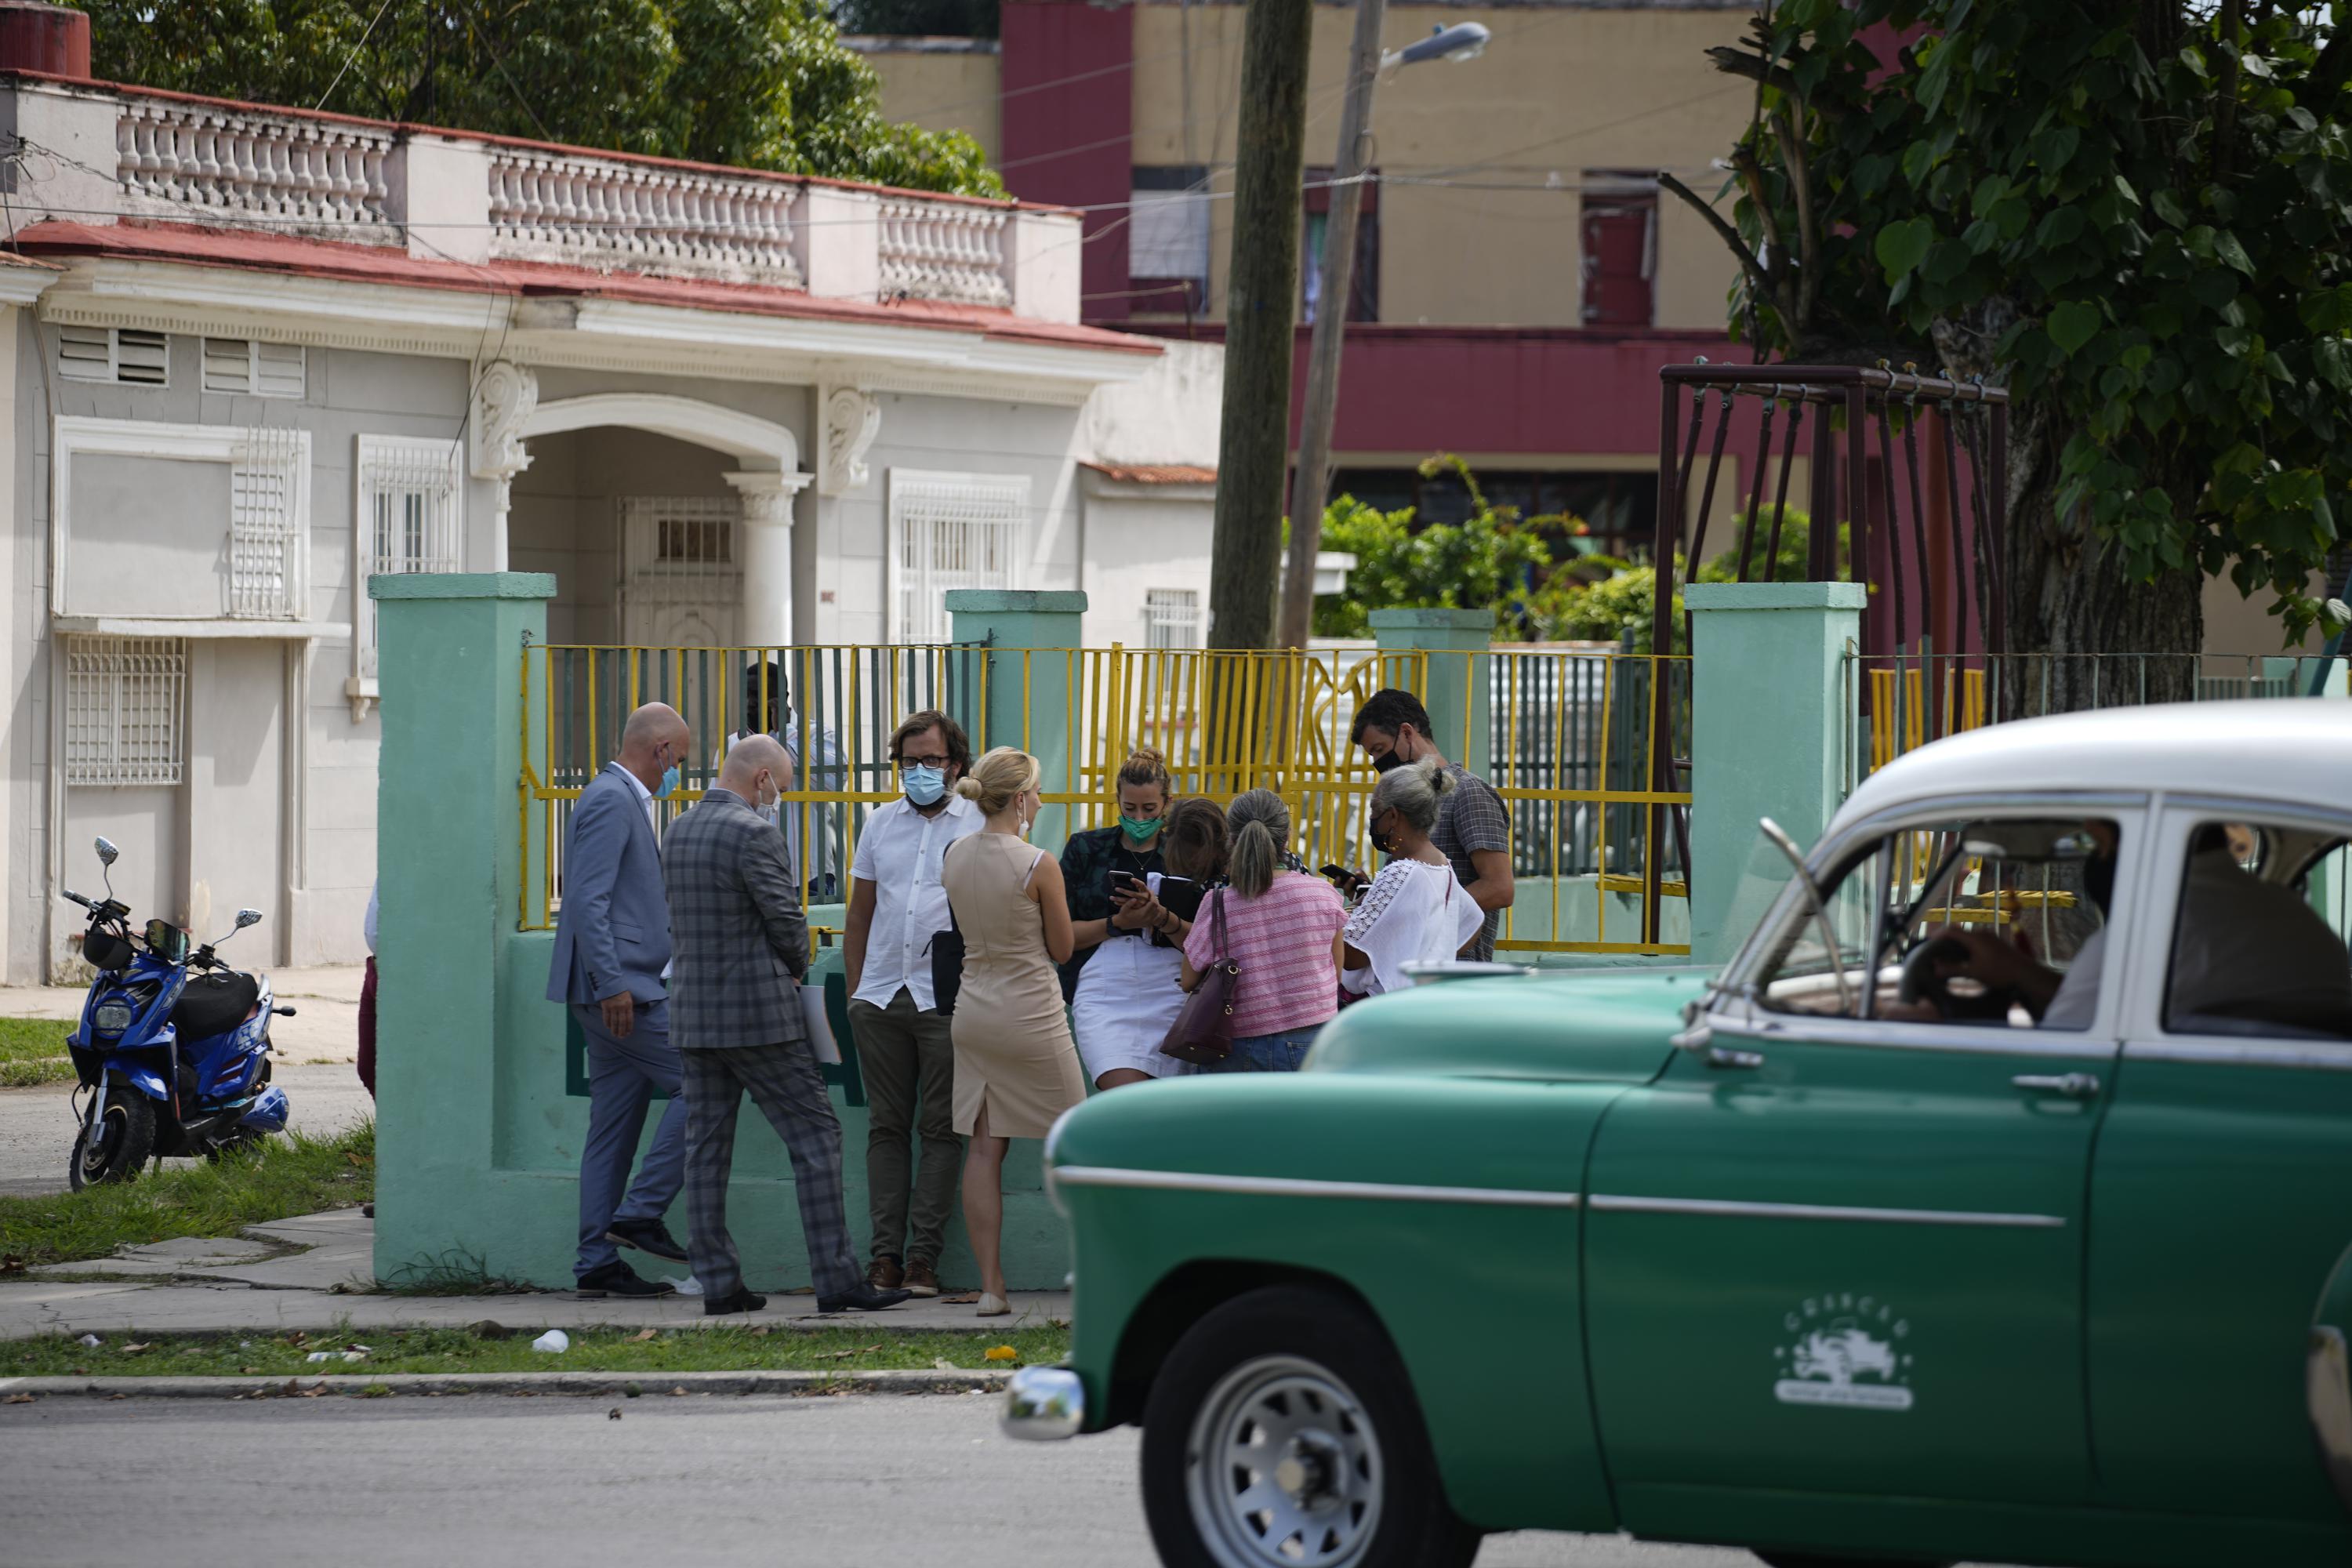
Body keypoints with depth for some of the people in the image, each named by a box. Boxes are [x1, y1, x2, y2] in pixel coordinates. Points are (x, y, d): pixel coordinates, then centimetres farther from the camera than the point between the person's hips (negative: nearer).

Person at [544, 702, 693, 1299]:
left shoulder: (626, 801, 20)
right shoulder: (611, 801, -12)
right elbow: (587, 900, -21)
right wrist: (613, 985, -24)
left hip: (624, 989, 10)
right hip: (621, 990, -10)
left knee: (614, 1127, 9)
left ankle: (598, 1261, 9)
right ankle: (640, 1213, -8)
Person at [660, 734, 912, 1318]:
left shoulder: (677, 833, 10)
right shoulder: (754, 834, -15)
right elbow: (786, 922, -13)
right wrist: (797, 967, 9)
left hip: (695, 1013, 8)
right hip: (758, 1012, -8)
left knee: (706, 1147, 7)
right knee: (815, 1137, -2)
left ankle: (718, 1283, 6)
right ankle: (836, 1279, -5)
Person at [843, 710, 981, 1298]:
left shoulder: (980, 826, 2)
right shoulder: (880, 825, 14)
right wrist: (855, 989, 12)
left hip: (948, 1000, -4)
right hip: (882, 999, 4)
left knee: (941, 1128, -3)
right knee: (886, 1126, 5)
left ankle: (924, 1255, 0)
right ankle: (885, 1253, 7)